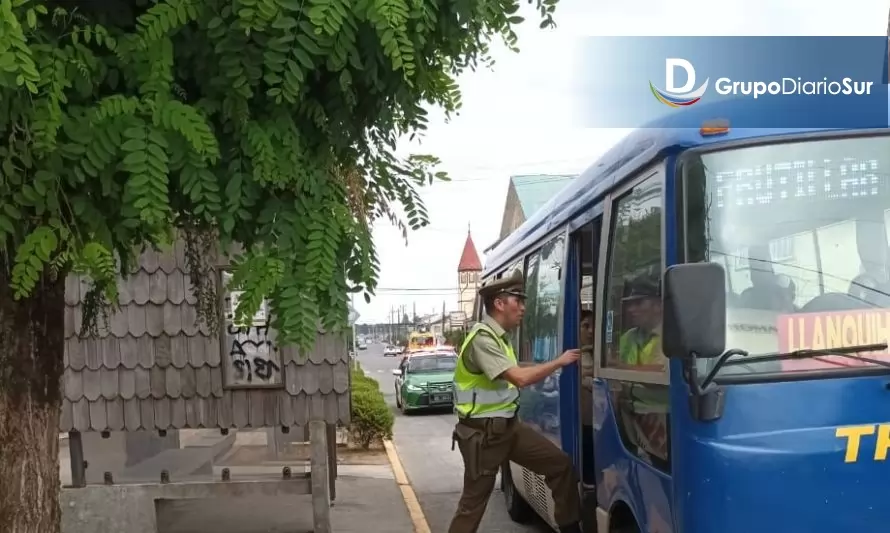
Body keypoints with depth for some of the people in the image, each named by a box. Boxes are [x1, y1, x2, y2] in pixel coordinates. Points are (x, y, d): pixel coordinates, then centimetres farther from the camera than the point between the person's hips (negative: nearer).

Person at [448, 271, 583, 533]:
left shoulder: (500, 337, 12)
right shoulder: (482, 338, -20)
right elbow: (520, 378, -27)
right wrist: (560, 362, -16)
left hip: (509, 425, 9)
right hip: (482, 433, -9)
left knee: (561, 464, 5)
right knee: (473, 502, -2)